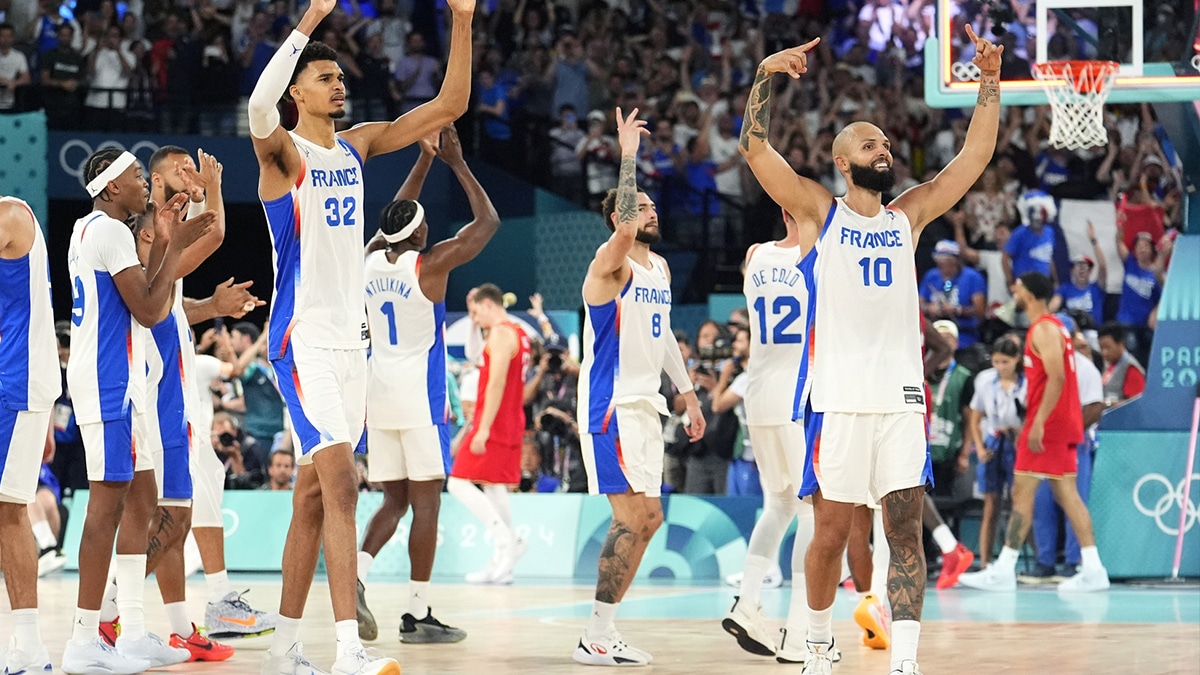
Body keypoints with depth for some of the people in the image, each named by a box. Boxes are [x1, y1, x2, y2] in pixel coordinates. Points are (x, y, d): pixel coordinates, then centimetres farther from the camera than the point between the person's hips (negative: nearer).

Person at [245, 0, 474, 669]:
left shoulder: (359, 145, 12)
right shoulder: (282, 152, -7)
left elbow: (450, 105, 10)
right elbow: (259, 104, -31)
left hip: (352, 337, 7)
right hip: (303, 338, -7)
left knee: (315, 493, 11)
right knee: (340, 480, -20)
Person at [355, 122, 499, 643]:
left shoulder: (371, 259, 6)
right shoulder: (430, 264, -10)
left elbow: (395, 217, 26)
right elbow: (488, 220, -2)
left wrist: (425, 159, 26)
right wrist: (456, 162, 3)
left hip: (379, 390, 6)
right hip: (419, 391, -6)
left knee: (394, 501, 13)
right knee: (426, 501, -1)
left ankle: (354, 578, -10)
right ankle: (417, 615, -3)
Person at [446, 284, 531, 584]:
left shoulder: (500, 334, -13)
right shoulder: (519, 334, 17)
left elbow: (497, 383, -21)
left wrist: (483, 428, -23)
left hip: (493, 424, -10)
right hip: (511, 424, 10)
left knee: (459, 483, -9)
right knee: (494, 488, 11)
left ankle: (506, 538, -19)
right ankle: (501, 563, 8)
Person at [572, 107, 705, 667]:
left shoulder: (659, 269, 16)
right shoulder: (612, 264, -11)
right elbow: (624, 226, -33)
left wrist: (688, 394, 23)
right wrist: (628, 155, -31)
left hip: (643, 405, 9)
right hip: (611, 405, -9)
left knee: (646, 519, 9)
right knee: (632, 517, -14)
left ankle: (602, 630, 15)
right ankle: (597, 638, -10)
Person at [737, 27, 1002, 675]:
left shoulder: (908, 215, 14)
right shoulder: (821, 210, 5)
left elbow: (974, 155, 13)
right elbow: (755, 147, -5)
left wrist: (989, 83, 4)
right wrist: (766, 74, -17)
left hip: (901, 397, 3)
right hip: (838, 397, -3)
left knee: (905, 532, -4)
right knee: (830, 532, 4)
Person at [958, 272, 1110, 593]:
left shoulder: (1044, 328, -13)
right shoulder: (1053, 326, 18)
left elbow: (1057, 378, -23)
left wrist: (1038, 423, -26)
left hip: (1048, 422, -10)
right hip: (1064, 423, 10)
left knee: (1022, 493, -8)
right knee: (1067, 494, 7)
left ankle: (1003, 572, -8)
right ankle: (1093, 569, 3)